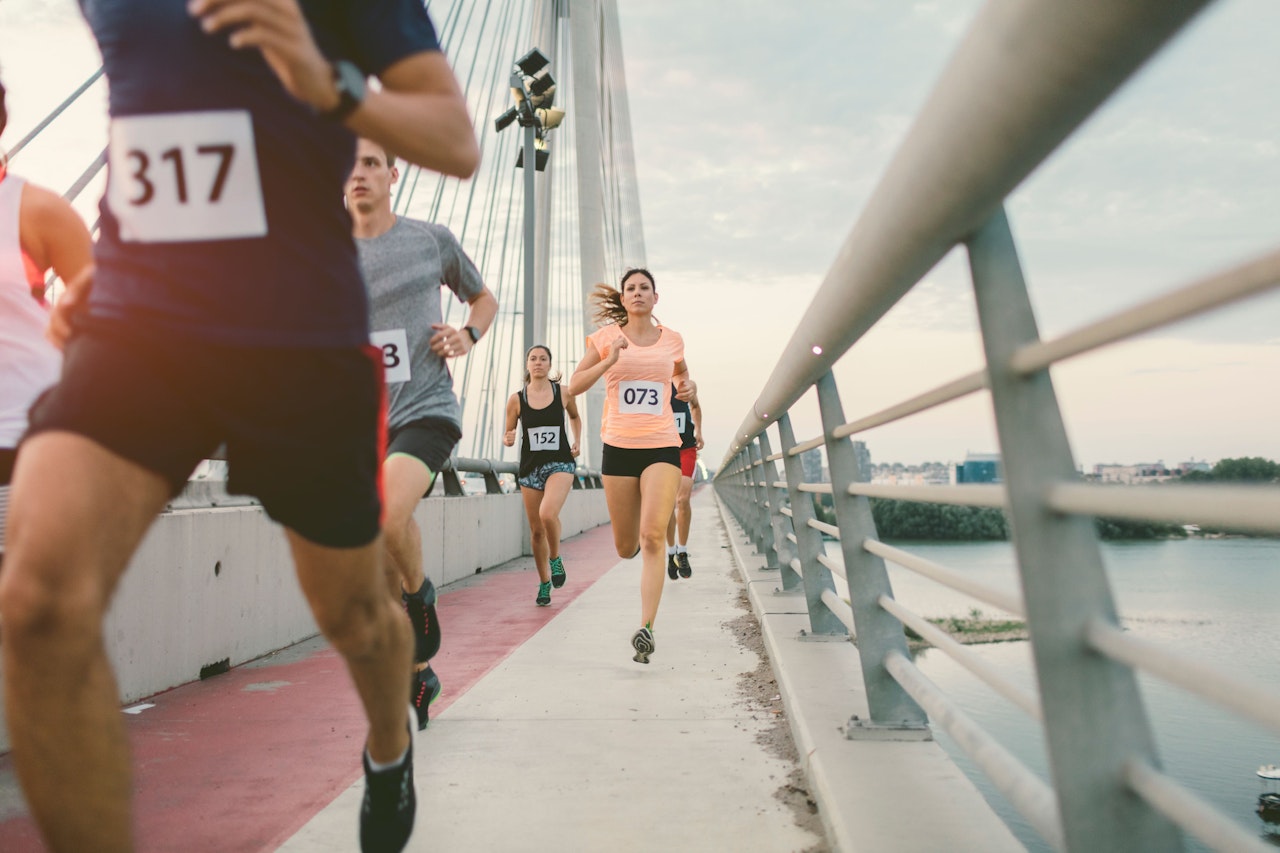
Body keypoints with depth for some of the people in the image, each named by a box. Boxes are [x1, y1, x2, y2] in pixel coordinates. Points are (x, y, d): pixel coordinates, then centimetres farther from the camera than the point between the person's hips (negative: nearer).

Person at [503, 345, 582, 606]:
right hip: (530, 467, 2)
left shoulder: (564, 393, 1)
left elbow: (575, 417, 21)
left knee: (548, 514, -27)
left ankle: (555, 559, 2)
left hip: (560, 464, -2)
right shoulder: (516, 399, 0)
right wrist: (508, 440, -14)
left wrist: (577, 442, 7)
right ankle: (544, 583, 25)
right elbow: (508, 435, 8)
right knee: (536, 530, 7)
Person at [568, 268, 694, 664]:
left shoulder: (672, 339, 9)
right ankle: (635, 537, 49)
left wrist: (688, 387, 2)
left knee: (653, 536, -18)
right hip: (618, 447, 0)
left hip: (662, 446, 0)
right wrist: (609, 360, -14)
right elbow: (574, 386, 0)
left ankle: (646, 627, -15)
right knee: (626, 548, 9)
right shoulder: (606, 337, 4)